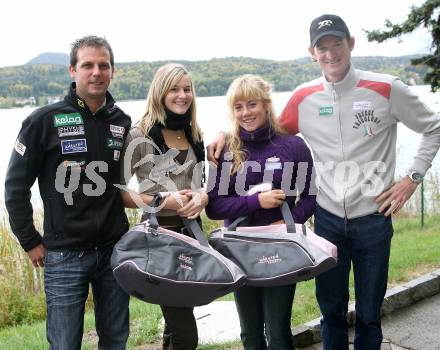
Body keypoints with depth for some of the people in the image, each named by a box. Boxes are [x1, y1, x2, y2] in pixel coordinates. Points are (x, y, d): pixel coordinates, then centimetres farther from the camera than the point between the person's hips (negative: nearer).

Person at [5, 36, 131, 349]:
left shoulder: (122, 122, 4)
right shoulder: (44, 121, -7)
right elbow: (16, 186, -3)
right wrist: (31, 242, -2)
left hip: (114, 250, 4)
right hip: (65, 255, -3)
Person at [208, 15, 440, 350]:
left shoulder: (386, 89, -8)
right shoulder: (304, 97, 0)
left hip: (373, 218, -2)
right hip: (327, 218, 2)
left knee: (369, 312, 13)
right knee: (331, 308, 16)